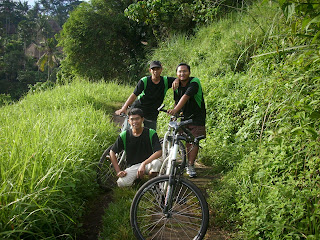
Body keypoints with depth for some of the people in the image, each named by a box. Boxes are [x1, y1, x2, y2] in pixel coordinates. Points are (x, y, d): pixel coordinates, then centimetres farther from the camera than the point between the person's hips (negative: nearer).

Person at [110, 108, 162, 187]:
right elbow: (112, 152, 3)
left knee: (157, 162, -36)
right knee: (121, 183, -28)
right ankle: (137, 178, 8)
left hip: (148, 164, -1)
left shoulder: (151, 133, -9)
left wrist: (144, 164, -31)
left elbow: (159, 152, -19)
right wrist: (118, 171, -6)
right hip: (133, 166, 1)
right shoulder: (124, 135, -5)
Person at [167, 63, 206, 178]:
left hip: (197, 116, -4)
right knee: (187, 141, 2)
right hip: (184, 116, 4)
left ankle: (190, 166, -2)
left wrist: (175, 109, -45)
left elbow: (186, 96, -33)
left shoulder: (195, 82, -19)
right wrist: (174, 114, -3)